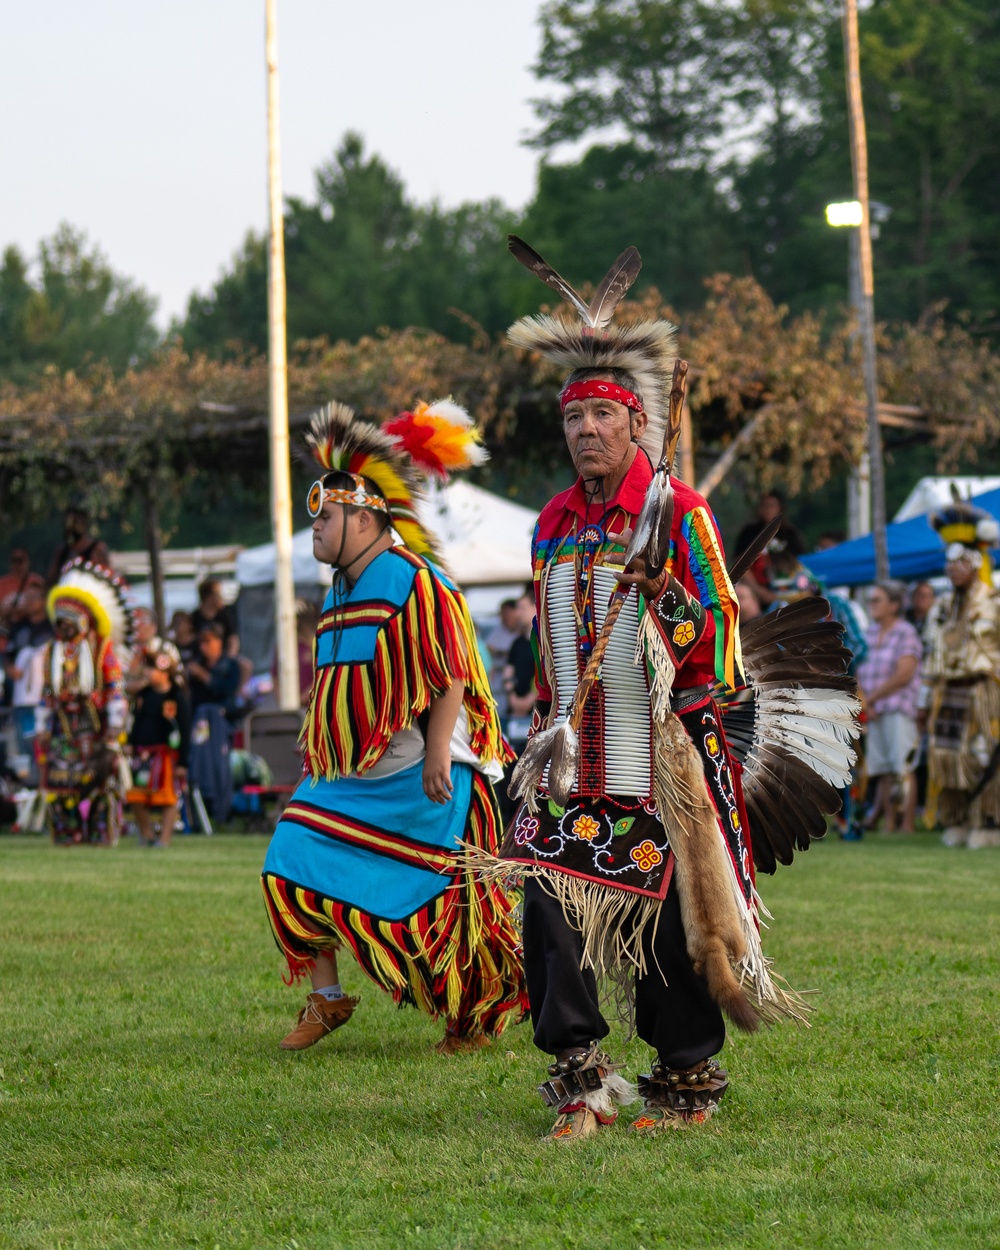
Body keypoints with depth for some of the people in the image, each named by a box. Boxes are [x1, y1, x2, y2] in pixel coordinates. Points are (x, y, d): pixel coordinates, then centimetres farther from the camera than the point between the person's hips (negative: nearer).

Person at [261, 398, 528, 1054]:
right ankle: (326, 998, 6)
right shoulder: (341, 593, 15)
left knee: (436, 902, -3)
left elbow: (451, 677, -18)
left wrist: (437, 755, -25)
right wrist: (318, 753, 22)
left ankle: (478, 1014, 13)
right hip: (348, 778, 8)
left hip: (417, 776, -8)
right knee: (294, 870, -4)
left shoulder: (415, 581, -13)